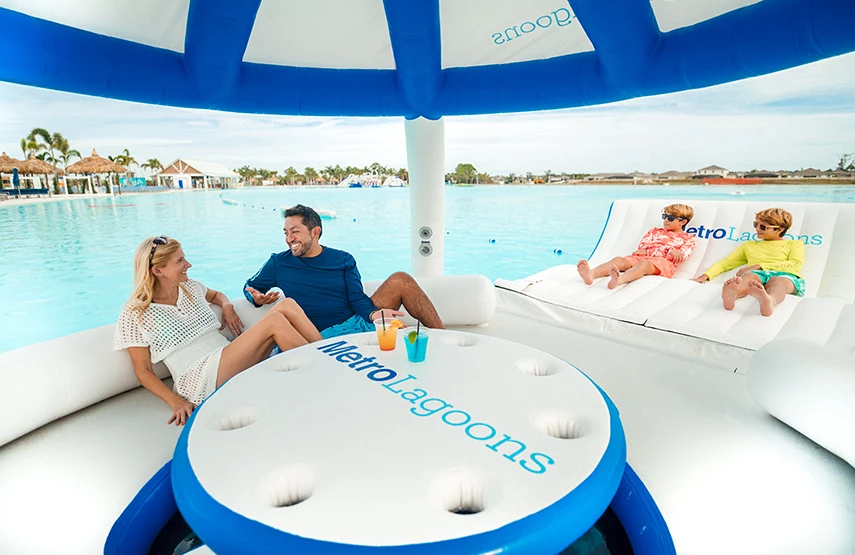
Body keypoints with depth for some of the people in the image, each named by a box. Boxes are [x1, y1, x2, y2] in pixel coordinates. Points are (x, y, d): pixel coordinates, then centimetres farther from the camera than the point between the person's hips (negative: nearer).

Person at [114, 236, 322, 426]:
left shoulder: (190, 287, 14)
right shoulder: (135, 315, -1)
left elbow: (216, 295, 36)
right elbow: (143, 371, 1)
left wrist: (227, 306, 11)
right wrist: (176, 402, -12)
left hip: (230, 360, 7)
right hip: (201, 380, -7)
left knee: (287, 305, -11)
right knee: (274, 320, -25)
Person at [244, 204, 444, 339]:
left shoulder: (343, 260, 7)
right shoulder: (279, 263, 5)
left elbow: (357, 298, 1)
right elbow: (250, 286, 16)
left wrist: (372, 314, -22)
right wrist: (257, 298, -9)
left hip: (359, 321, 4)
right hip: (327, 335, -4)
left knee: (400, 280, -17)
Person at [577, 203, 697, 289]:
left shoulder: (688, 238, 19)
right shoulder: (655, 231, 31)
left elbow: (680, 257, 0)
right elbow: (642, 246, 14)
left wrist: (648, 251, -8)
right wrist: (669, 250, 2)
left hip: (663, 263, -4)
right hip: (641, 257, 4)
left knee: (644, 263, -40)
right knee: (619, 259, -27)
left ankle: (619, 279, -71)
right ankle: (592, 273, -57)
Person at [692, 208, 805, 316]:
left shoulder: (794, 243, 27)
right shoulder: (749, 245, 36)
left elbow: (796, 264, 7)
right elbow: (726, 263, 28)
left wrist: (760, 265, -5)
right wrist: (705, 276, 8)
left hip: (784, 275, -1)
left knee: (777, 281, -39)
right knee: (748, 276, -37)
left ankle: (769, 301, -72)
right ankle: (730, 296, -70)